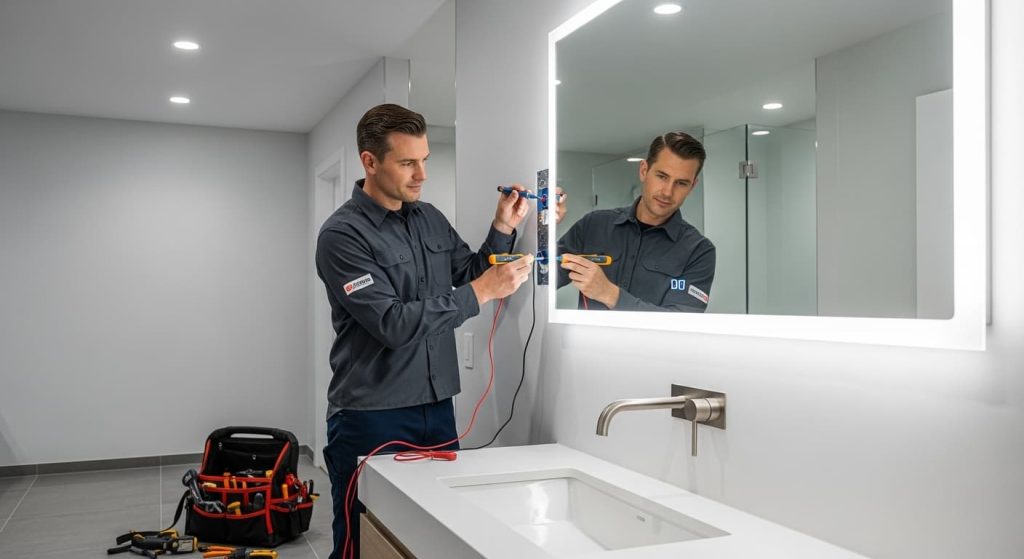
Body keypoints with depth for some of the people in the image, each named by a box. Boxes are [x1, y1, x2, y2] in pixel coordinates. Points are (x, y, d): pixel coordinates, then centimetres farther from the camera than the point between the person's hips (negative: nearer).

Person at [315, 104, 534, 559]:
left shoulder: (431, 219, 8)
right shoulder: (342, 234, -13)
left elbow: (469, 275, 15)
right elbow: (393, 323, -21)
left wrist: (503, 229, 0)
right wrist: (482, 292, -22)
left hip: (437, 409, 6)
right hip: (371, 420, -6)